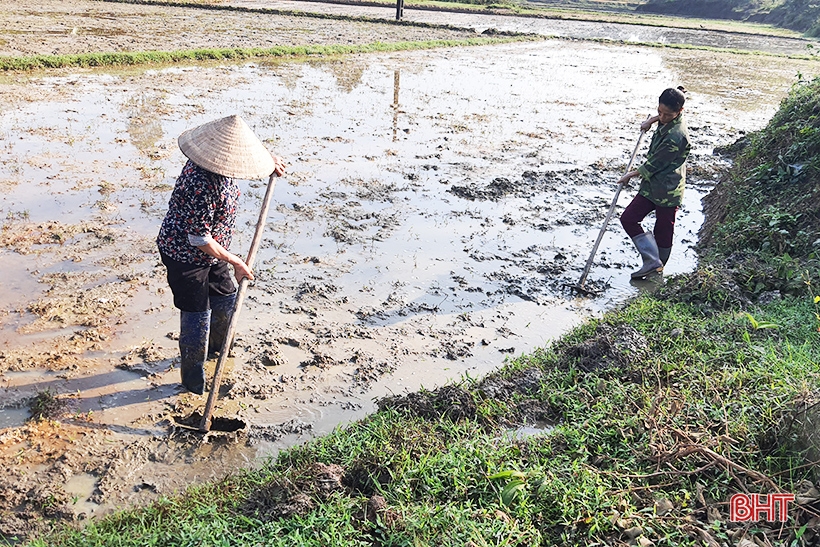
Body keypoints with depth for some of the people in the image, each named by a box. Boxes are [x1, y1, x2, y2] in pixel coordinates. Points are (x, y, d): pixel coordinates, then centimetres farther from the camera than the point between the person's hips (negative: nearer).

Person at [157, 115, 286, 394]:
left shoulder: (218, 165, -9)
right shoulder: (201, 186, -37)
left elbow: (246, 145, 18)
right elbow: (200, 240, -29)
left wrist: (269, 156, 7)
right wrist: (235, 263, -21)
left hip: (211, 252, 9)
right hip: (186, 257, -9)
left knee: (226, 299, 22)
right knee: (197, 315, 3)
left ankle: (216, 346, 51)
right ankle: (193, 378, 24)